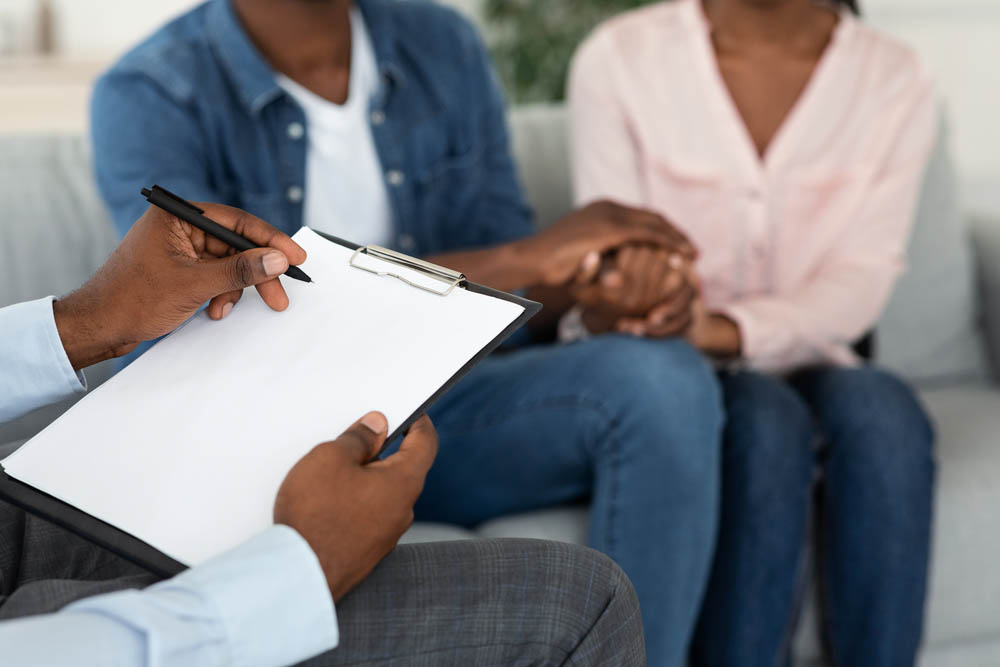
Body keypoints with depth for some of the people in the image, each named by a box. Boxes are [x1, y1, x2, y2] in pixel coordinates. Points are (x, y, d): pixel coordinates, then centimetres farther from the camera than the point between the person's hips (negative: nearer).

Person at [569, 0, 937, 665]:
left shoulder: (896, 80, -2)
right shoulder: (620, 57, -6)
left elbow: (861, 282, -10)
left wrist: (727, 331, -29)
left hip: (805, 368, 2)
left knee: (880, 405, -31)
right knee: (765, 416, -33)